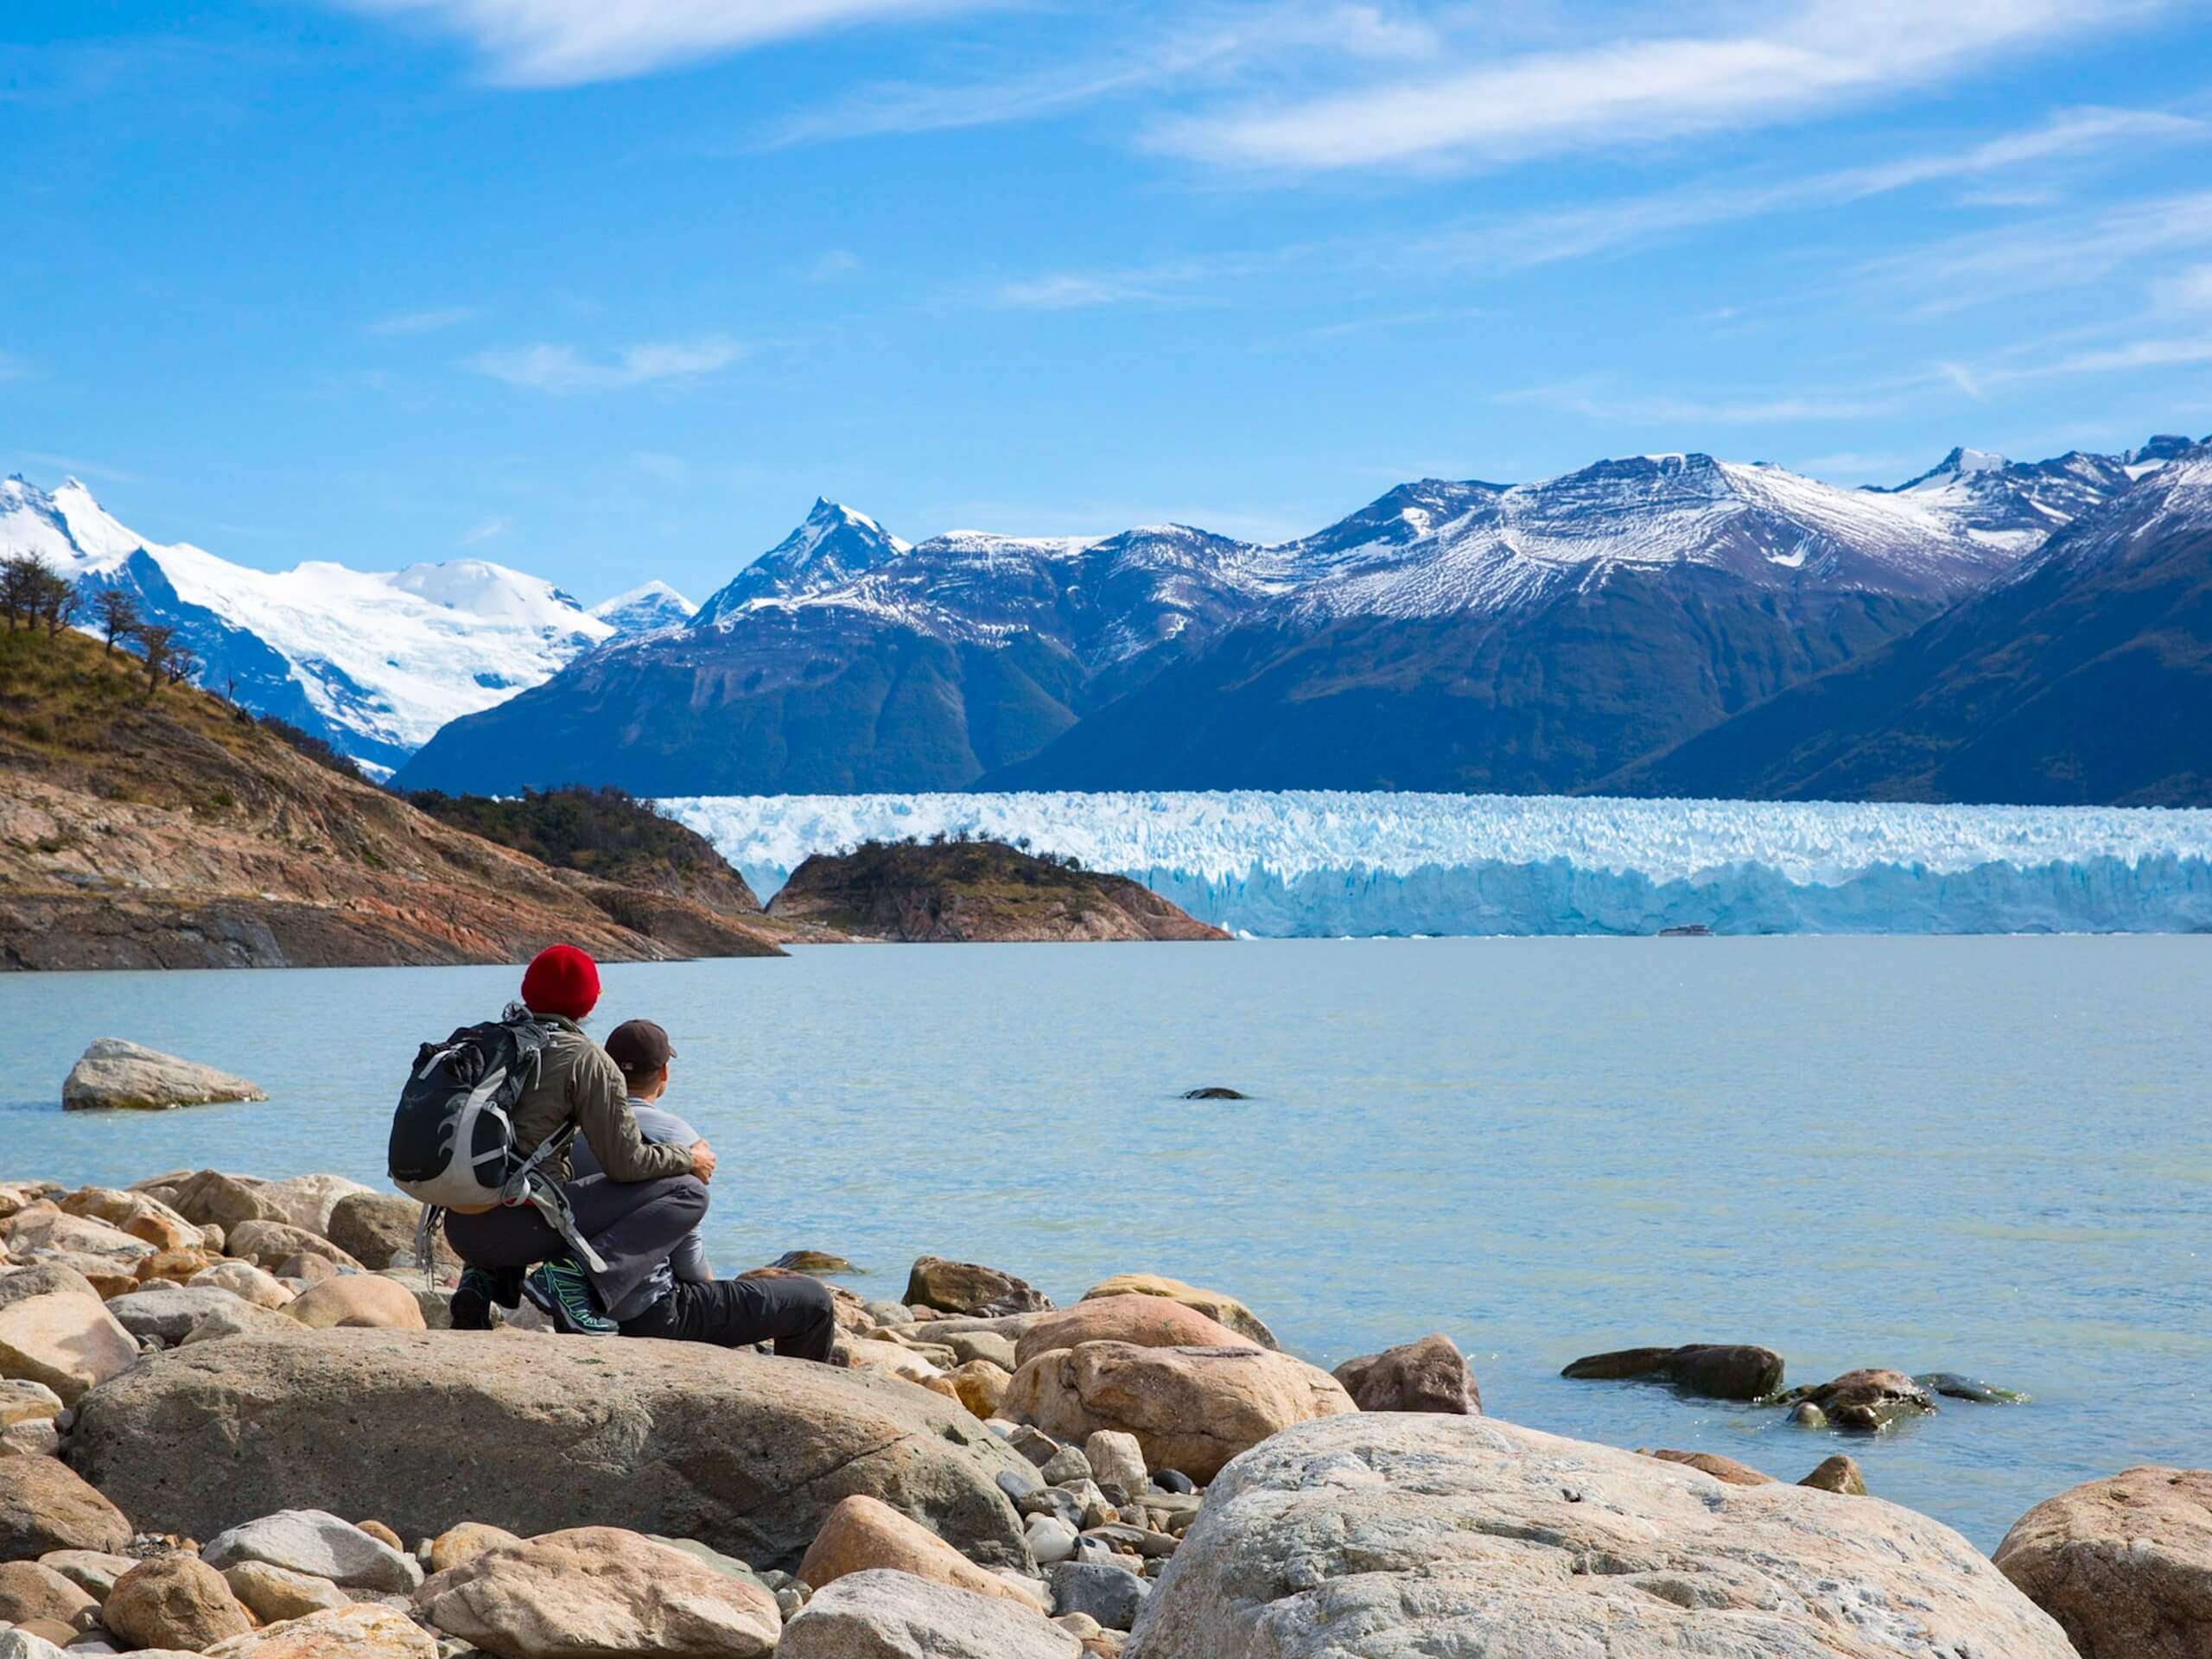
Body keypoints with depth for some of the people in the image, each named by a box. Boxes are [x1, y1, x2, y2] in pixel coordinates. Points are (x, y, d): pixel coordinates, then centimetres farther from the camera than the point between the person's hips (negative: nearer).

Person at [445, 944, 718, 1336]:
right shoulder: (586, 1059, -4)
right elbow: (625, 1162, -6)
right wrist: (690, 1159, 12)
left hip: (459, 1228, 7)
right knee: (688, 1192, -3)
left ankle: (487, 1277, 16)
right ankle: (577, 1278, -16)